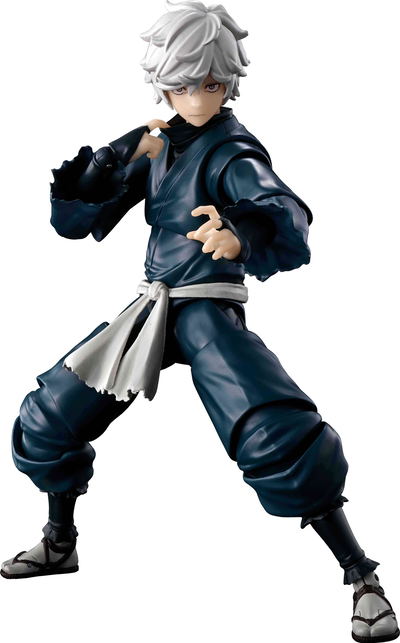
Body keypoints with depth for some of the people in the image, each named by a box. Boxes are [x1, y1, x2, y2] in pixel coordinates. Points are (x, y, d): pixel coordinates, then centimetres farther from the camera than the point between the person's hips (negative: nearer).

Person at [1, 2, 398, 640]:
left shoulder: (231, 149, -11)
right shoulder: (156, 144, 9)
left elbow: (289, 219, -31)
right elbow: (71, 218, 6)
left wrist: (243, 237, -55)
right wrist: (123, 155, -8)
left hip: (210, 314, -7)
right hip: (151, 311, 7)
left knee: (280, 440, -27)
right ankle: (59, 544, 35)